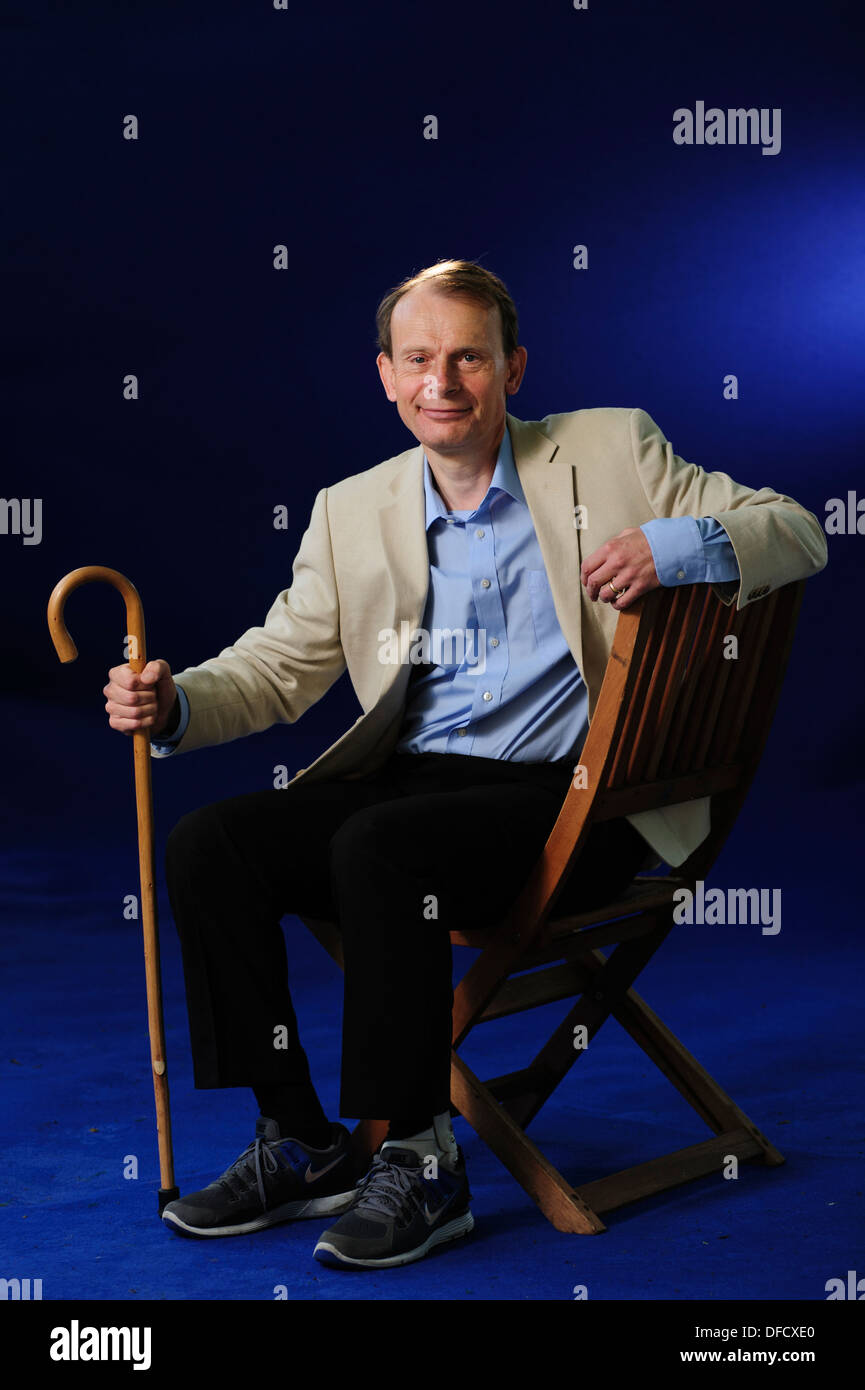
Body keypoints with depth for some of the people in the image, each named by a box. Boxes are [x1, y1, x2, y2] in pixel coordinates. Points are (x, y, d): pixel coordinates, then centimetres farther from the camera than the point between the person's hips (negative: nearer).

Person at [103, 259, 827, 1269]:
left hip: (576, 793, -5)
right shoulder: (351, 511, 15)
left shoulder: (612, 449, 5)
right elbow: (280, 663, 14)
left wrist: (677, 546, -18)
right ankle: (300, 1143, -4)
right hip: (413, 778, 5)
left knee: (377, 847, -31)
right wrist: (173, 703, -7)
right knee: (207, 845, -15)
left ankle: (420, 1164, -16)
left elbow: (796, 533, 3)